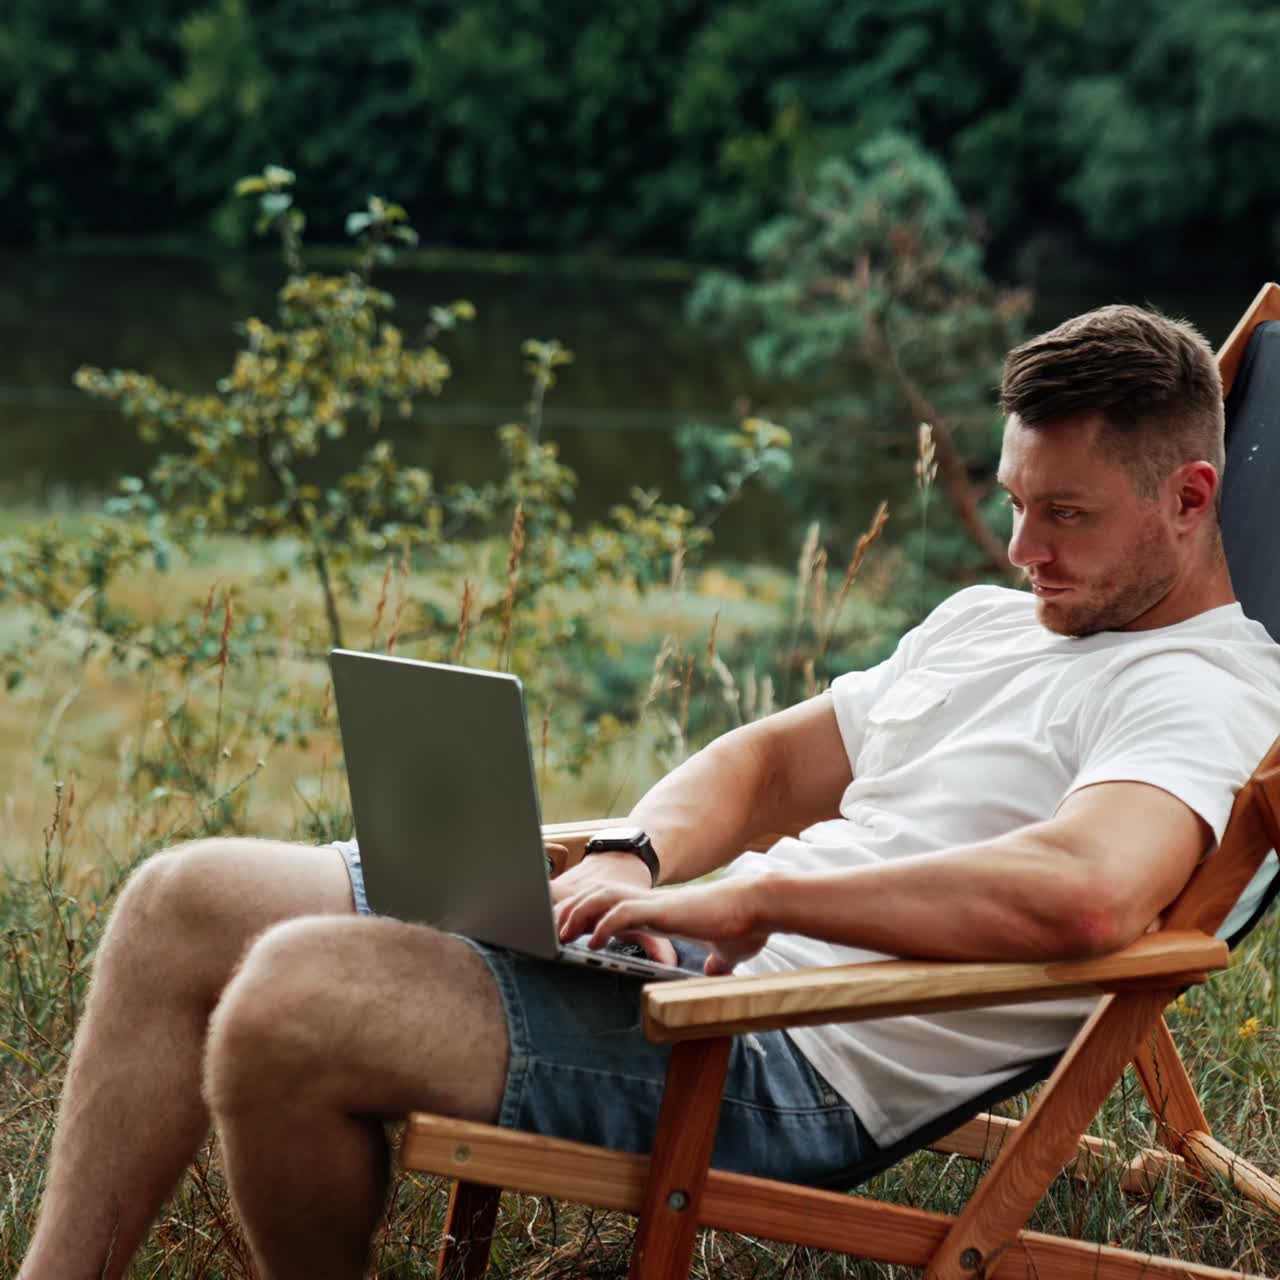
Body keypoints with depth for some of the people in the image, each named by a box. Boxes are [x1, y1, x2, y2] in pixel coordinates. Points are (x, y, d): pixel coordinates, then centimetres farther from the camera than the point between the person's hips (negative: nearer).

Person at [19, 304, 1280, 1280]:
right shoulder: (984, 619, 21)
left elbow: (1086, 893, -31)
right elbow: (765, 759, 25)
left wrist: (752, 897, -24)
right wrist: (636, 860, 1)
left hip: (791, 1071, -10)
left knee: (295, 998, -28)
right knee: (187, 901, 6)